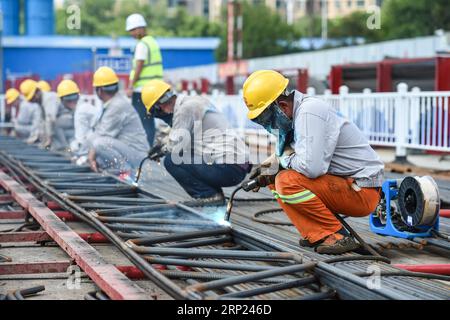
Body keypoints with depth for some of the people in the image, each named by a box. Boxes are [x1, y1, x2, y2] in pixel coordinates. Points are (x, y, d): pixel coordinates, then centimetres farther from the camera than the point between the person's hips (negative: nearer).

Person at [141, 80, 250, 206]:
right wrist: (165, 147, 20)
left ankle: (208, 195, -6)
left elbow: (177, 145, -12)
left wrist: (163, 149, 8)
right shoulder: (196, 100, 18)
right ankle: (214, 193, 13)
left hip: (227, 169, -10)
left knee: (171, 161, -7)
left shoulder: (184, 108, -10)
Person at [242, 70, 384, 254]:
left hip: (361, 192, -10)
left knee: (287, 182, -23)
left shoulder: (309, 113, -21)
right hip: (342, 184, 10)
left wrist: (285, 159, -10)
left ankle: (338, 237, -14)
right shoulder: (296, 113, 8)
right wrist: (269, 168, 1)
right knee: (274, 180, 7)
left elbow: (311, 167, -30)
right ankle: (317, 236, 2)